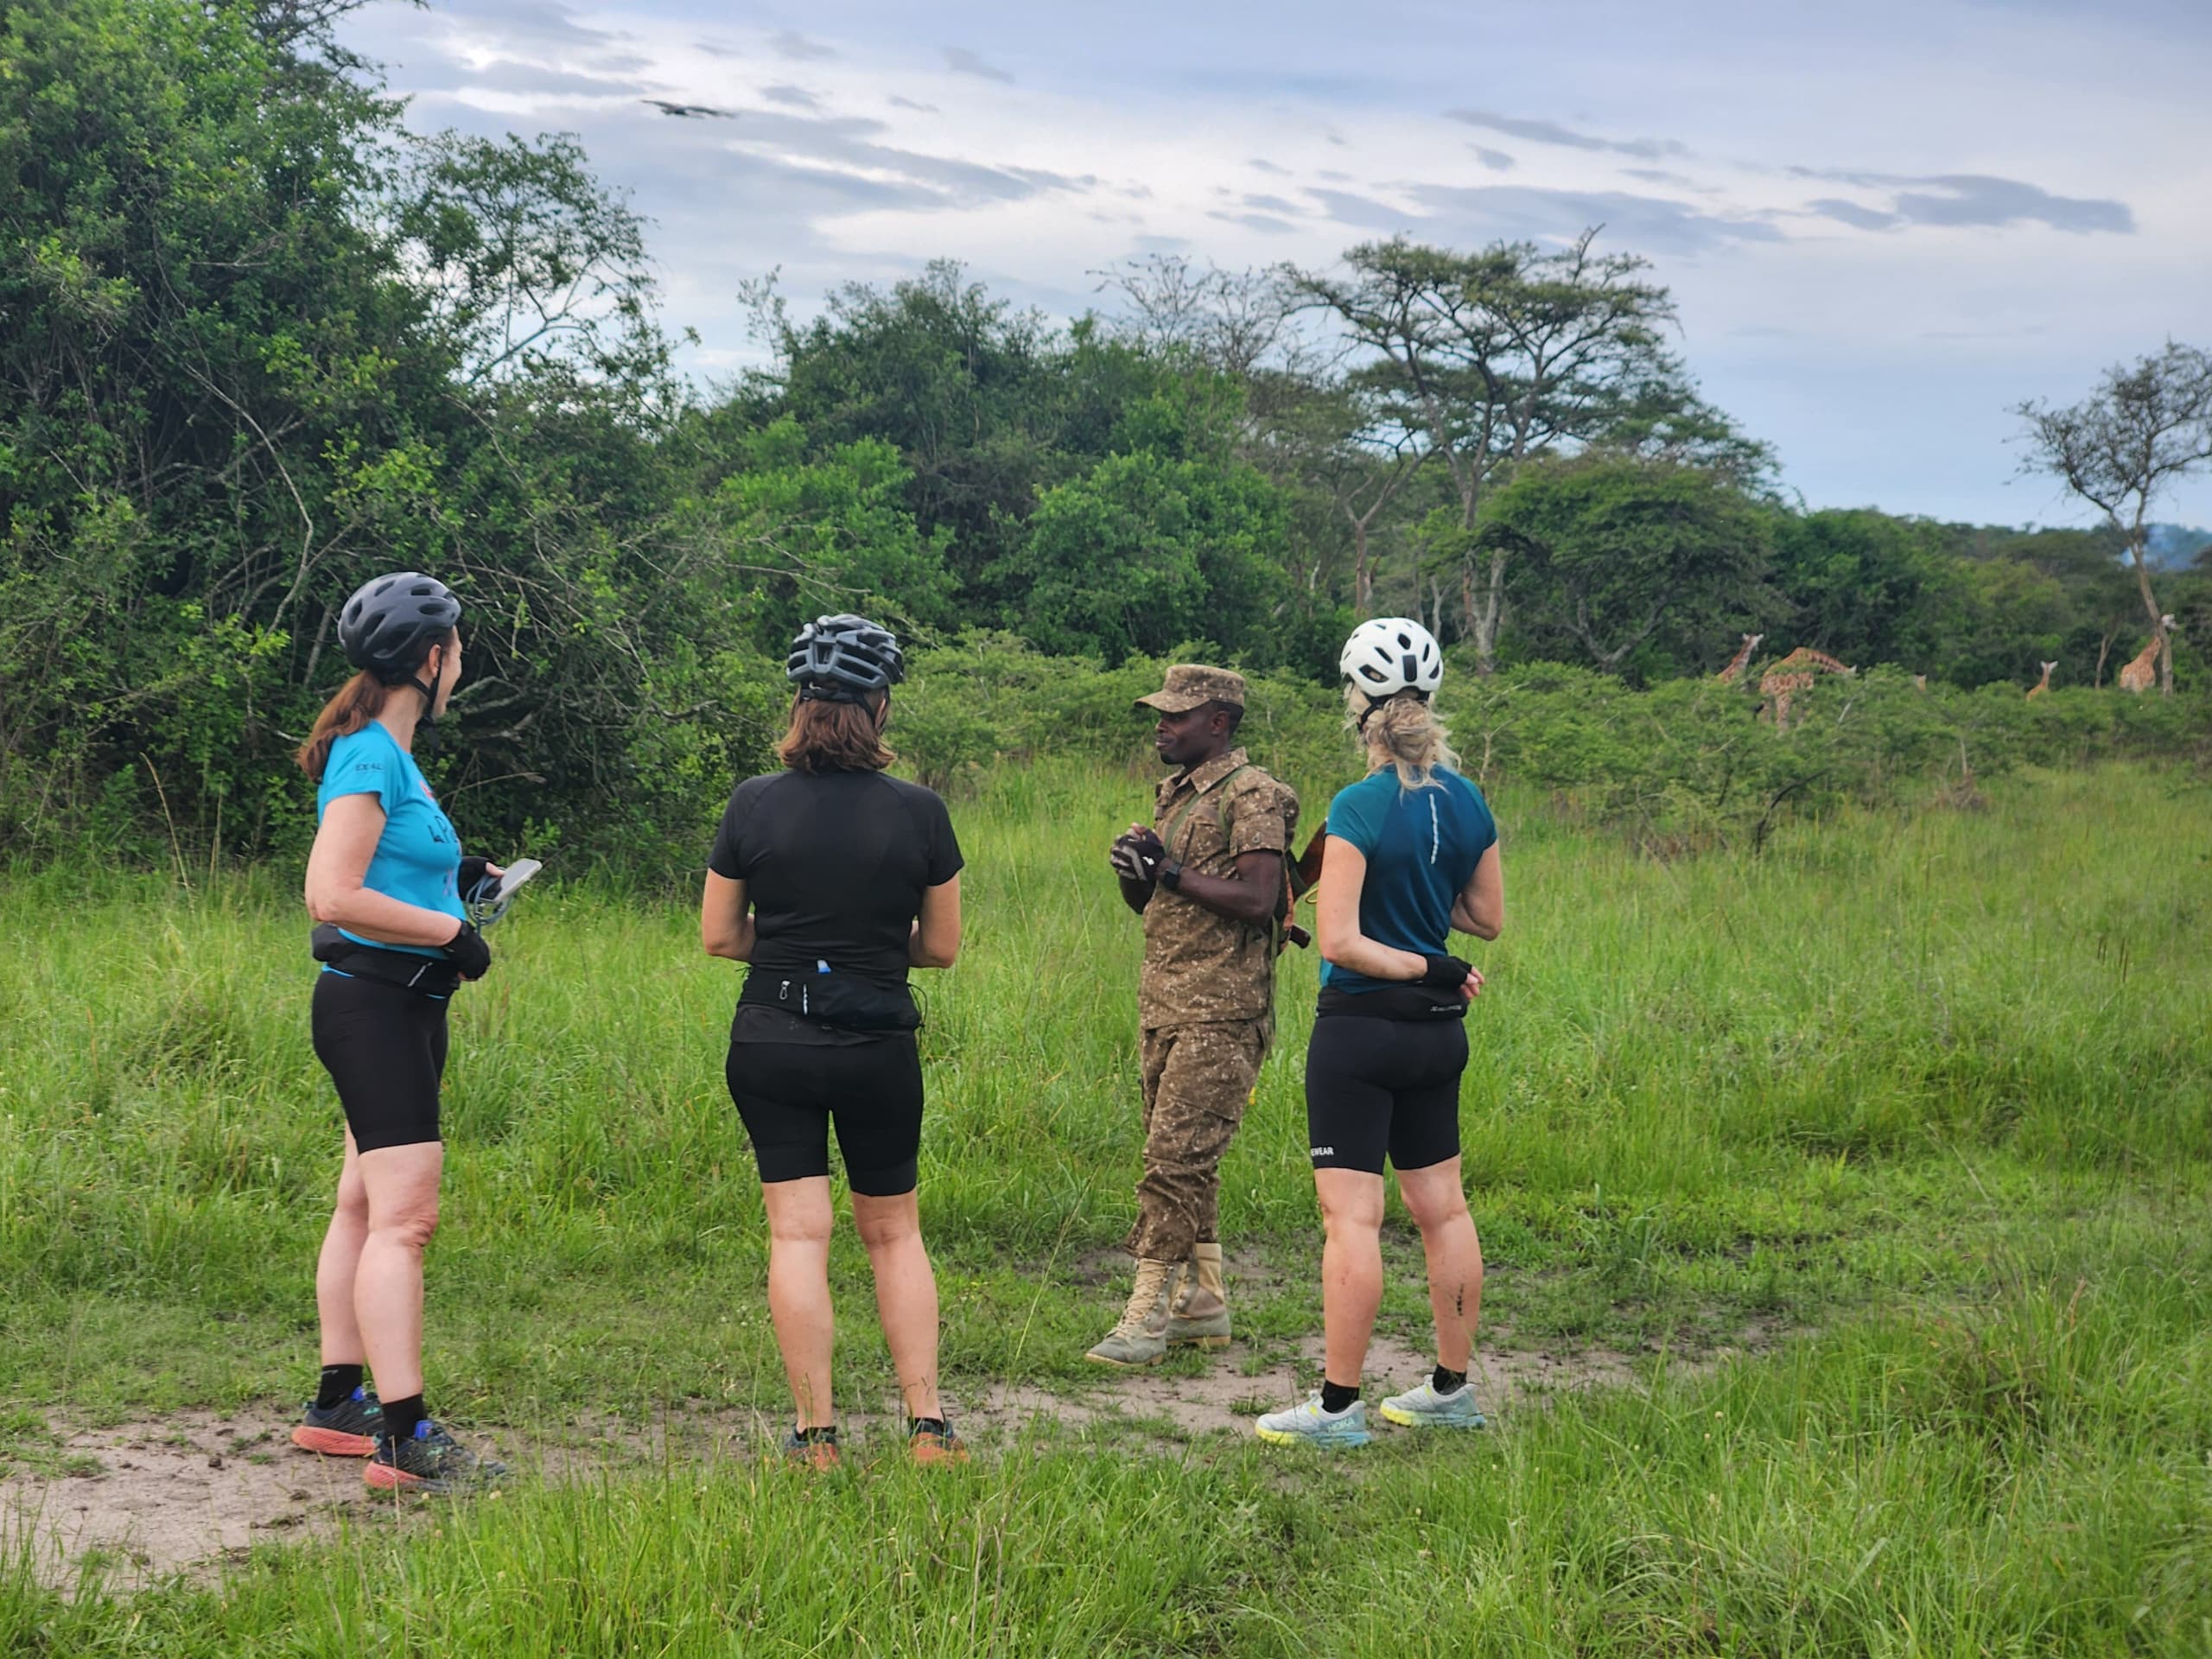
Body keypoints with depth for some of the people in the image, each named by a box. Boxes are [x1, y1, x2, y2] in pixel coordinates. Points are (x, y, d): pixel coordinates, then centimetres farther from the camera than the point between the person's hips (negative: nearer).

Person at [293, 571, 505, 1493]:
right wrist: (449, 930, -18)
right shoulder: (368, 758, -16)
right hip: (373, 1002, -11)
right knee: (404, 1216, -12)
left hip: (402, 1008, 11)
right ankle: (404, 1436, -13)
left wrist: (450, 874, 15)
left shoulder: (387, 753, 15)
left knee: (365, 1206, 14)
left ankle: (336, 1405, 22)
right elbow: (332, 896, -24)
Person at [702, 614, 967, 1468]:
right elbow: (941, 947, 3)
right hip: (880, 1047, 0)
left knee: (798, 1233, 4)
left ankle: (815, 1433, 4)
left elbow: (717, 935, 1)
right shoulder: (919, 812, -6)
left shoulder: (754, 803, -5)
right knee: (893, 1231, 14)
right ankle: (928, 1425, 12)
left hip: (771, 1041, 0)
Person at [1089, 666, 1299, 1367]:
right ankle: (1202, 1302, 19)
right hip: (1164, 1004, 9)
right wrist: (1133, 867, 0)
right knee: (1186, 1161, 12)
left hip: (1219, 1013, -9)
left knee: (1175, 1159, -11)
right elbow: (1146, 904, 22)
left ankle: (1149, 1313, -9)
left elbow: (1258, 900, -21)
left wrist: (1172, 871, -16)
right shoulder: (1176, 793, 17)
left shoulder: (1251, 795, -10)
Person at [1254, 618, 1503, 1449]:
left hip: (1360, 1030, -7)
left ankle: (1338, 1405, -2)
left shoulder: (1361, 807, -16)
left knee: (1351, 1217, -4)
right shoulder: (1469, 802, 3)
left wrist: (1422, 966, -11)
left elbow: (1339, 940, -20)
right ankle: (1452, 1389, 23)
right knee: (1441, 1207, 14)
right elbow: (1487, 918, 14)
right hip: (1438, 1034, 7)